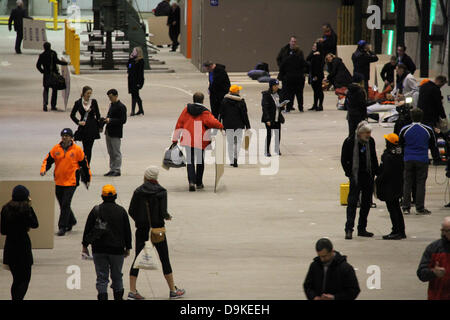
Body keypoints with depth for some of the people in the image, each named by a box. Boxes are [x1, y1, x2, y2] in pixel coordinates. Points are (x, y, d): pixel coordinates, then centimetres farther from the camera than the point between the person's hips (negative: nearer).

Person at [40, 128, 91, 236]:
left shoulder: (77, 150, -4)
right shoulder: (56, 149, 3)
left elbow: (84, 165, 5)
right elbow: (48, 160, 7)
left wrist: (88, 179, 9)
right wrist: (43, 169, -13)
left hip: (71, 182, -4)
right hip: (58, 182, 4)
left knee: (65, 204, -11)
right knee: (63, 204, 14)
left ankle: (62, 227, -8)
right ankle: (71, 222, 35)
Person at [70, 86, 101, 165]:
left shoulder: (93, 102, 1)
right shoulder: (78, 103, -2)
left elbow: (97, 115, 8)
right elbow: (72, 115, 7)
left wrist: (99, 126, 6)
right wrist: (78, 122, -6)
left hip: (92, 127, 1)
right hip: (83, 128, -1)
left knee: (89, 148, 0)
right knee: (85, 148, -1)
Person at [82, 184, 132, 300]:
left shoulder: (96, 210, -2)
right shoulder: (121, 211, 0)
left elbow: (87, 229, 0)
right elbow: (127, 231, 5)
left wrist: (85, 246, 8)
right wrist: (128, 248, 13)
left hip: (99, 251, -1)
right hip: (117, 250, 1)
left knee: (102, 277, 1)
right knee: (117, 276, 15)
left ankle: (102, 297, -8)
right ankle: (118, 297, 21)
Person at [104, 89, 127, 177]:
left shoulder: (121, 107, -13)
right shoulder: (111, 105, 13)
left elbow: (123, 120, -17)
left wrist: (110, 120, -22)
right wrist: (106, 119, 1)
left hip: (116, 133, -9)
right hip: (109, 132, 9)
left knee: (116, 152, -3)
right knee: (111, 152, 13)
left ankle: (117, 170, 2)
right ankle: (112, 169, 19)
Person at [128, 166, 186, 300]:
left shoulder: (138, 191, -2)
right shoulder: (161, 192, -9)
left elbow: (131, 211, -2)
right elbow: (163, 213, -14)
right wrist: (168, 216, 8)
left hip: (141, 230, 2)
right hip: (157, 229, -2)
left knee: (137, 259, 6)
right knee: (164, 259, 7)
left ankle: (132, 291, 0)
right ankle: (173, 290, 14)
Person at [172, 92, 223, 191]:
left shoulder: (187, 109, 5)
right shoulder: (205, 112, -5)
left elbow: (179, 123, 6)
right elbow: (212, 122, -18)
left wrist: (175, 139, 10)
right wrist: (221, 126, 3)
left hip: (188, 140, 2)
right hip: (200, 141, -2)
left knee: (190, 161, 5)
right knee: (200, 161, 17)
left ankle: (191, 181, -15)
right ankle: (199, 183, 24)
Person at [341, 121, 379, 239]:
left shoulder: (370, 141, 4)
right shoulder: (349, 142, -9)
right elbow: (344, 160, -3)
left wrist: (375, 173, 7)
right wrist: (350, 174, -10)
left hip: (368, 176, 5)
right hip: (356, 177, -5)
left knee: (367, 203, 8)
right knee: (352, 201, -10)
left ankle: (362, 229, 17)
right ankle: (349, 229, -10)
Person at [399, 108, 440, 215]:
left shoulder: (404, 130, -1)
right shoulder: (428, 130, -1)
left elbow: (399, 145, 8)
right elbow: (433, 146, 8)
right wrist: (436, 159, 20)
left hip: (408, 161, 1)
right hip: (422, 161, -1)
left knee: (407, 183, 7)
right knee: (421, 183, 2)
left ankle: (406, 207, 6)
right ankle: (420, 208, 1)